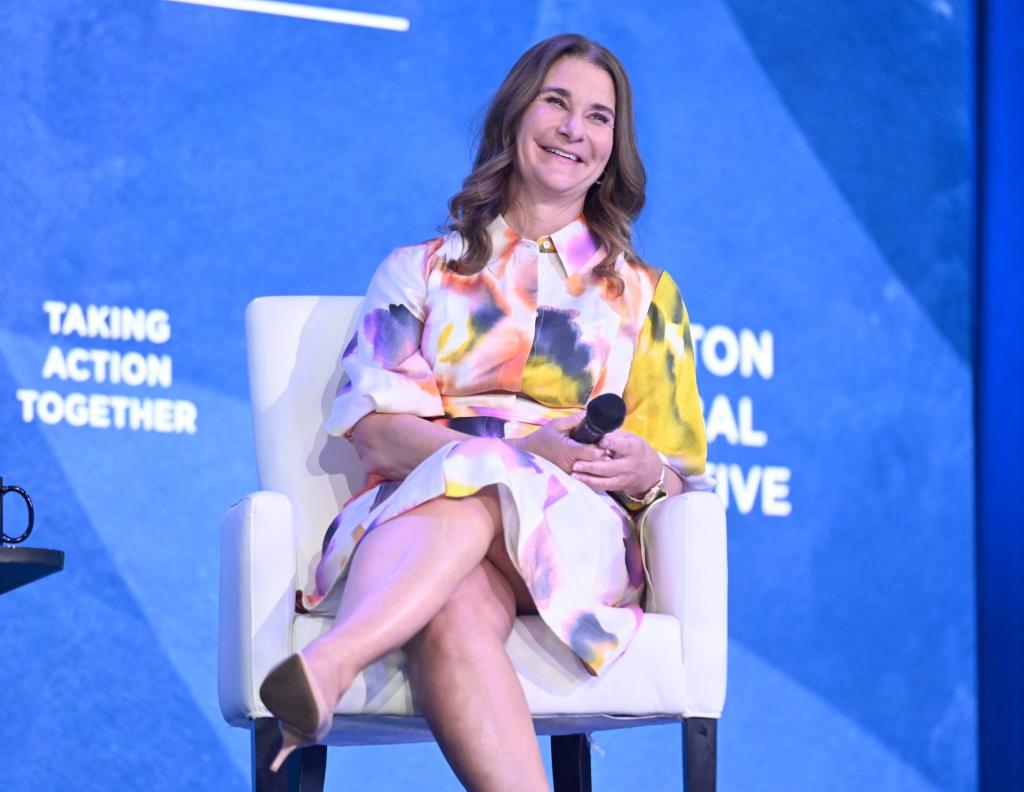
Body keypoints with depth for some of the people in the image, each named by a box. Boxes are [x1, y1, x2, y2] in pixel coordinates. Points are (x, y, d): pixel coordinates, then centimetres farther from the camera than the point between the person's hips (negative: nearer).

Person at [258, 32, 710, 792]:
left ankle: (323, 672, -62)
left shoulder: (647, 295, 25)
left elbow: (681, 474, 19)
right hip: (413, 515, 1)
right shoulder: (420, 272, 22)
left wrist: (643, 471, -9)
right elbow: (374, 431, 5)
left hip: (573, 532, 0)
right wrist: (527, 448, -13)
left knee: (479, 490, -39)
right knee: (453, 611, -40)